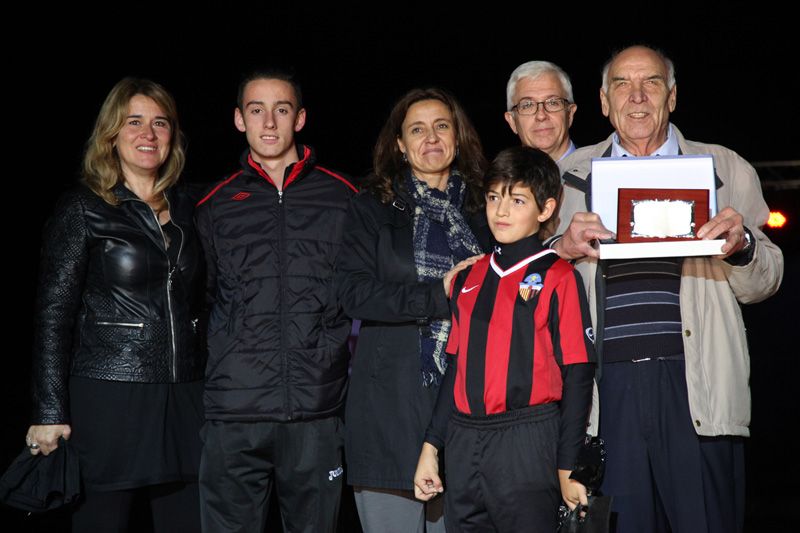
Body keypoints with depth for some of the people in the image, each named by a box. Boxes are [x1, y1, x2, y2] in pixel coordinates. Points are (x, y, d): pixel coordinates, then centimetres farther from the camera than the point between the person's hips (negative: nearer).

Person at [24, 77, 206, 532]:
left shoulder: (187, 208, 12)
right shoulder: (83, 210, -2)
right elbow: (54, 315, -5)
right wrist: (50, 413, -10)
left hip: (185, 400, 5)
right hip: (108, 398, -4)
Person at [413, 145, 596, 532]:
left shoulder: (558, 277, -5)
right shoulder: (469, 277, 12)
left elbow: (577, 376, -6)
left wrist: (567, 467, -9)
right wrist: (431, 446, 13)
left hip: (526, 442, -5)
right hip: (463, 442, 5)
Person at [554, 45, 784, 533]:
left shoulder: (725, 169, 12)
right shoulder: (571, 174, 14)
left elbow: (764, 283, 13)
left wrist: (740, 246, -9)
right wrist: (564, 249, -6)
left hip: (695, 385, 0)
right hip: (607, 384, 1)